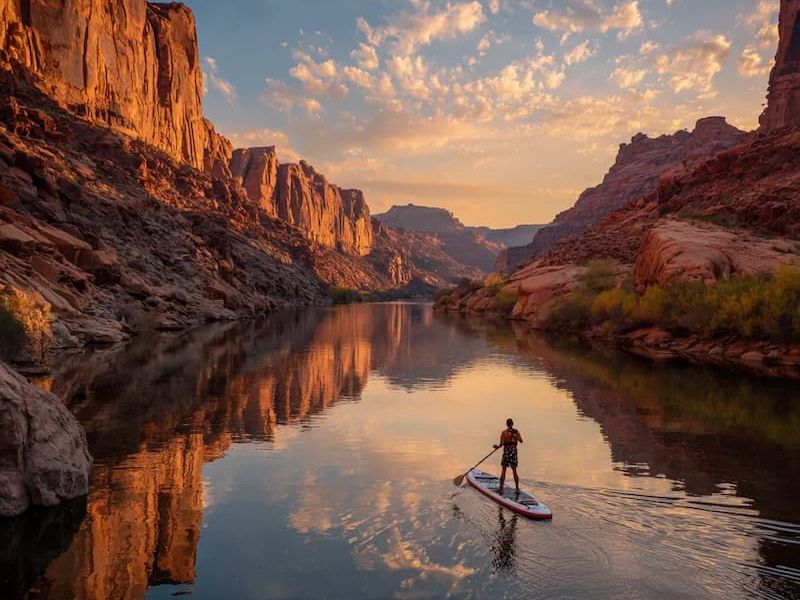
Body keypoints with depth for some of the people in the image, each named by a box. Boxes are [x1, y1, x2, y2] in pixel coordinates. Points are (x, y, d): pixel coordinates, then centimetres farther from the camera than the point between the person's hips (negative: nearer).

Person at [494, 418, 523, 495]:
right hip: (514, 451, 3)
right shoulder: (516, 432, -2)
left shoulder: (504, 432, -11)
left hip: (506, 451, -3)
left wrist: (497, 446, 6)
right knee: (514, 471, 12)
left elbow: (501, 444, -13)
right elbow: (521, 441, 13)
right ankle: (517, 489, 16)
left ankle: (501, 489, 6)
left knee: (503, 471, 5)